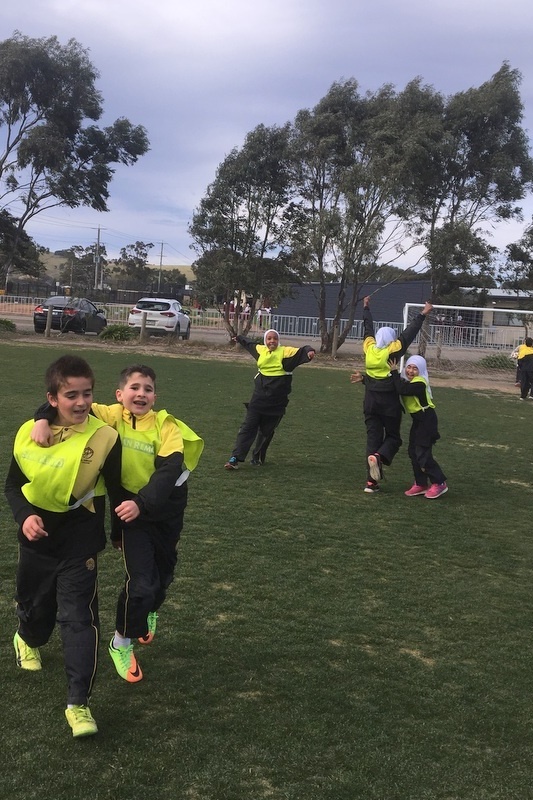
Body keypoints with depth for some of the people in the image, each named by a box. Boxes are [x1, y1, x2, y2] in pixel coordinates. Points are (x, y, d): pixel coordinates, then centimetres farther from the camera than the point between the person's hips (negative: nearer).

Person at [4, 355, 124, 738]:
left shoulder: (105, 437, -16)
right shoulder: (29, 433, -9)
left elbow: (116, 491, -3)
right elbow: (13, 484, 4)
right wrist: (24, 516, -14)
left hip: (80, 544, -3)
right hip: (37, 538, 3)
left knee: (79, 618, -8)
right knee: (34, 605, 24)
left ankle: (79, 703, -1)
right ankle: (29, 640, 59)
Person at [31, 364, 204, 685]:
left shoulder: (166, 426, -15)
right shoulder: (111, 416, -13)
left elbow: (169, 470, -25)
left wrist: (143, 503, -37)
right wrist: (44, 418, -34)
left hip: (166, 508, 2)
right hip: (131, 508, -2)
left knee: (163, 575, 21)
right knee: (141, 582, -11)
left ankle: (149, 612, 56)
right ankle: (121, 643, 15)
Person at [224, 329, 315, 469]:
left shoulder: (285, 352, -7)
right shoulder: (261, 350, 6)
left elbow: (301, 351, -22)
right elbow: (250, 344, 27)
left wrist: (309, 352, -45)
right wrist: (239, 338, 47)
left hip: (277, 402, -2)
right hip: (259, 398, 2)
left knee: (267, 431, 10)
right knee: (248, 427, -3)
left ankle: (258, 458, 27)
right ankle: (235, 458, -5)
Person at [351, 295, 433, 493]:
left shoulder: (369, 347, -1)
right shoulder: (392, 350, -11)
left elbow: (368, 328, 14)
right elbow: (409, 333, -9)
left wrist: (366, 308, 29)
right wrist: (423, 314, -3)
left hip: (370, 402, 4)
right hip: (389, 403, -4)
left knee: (373, 438, 7)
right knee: (393, 437, 11)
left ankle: (371, 481, 3)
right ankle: (378, 457, -22)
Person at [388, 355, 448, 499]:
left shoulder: (419, 384, -21)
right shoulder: (406, 381, 8)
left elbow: (402, 390, -35)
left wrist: (394, 372, -25)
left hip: (427, 420, -9)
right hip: (418, 420, 9)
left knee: (422, 453, -10)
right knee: (413, 452, 8)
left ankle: (439, 483, 0)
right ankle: (421, 484, 16)